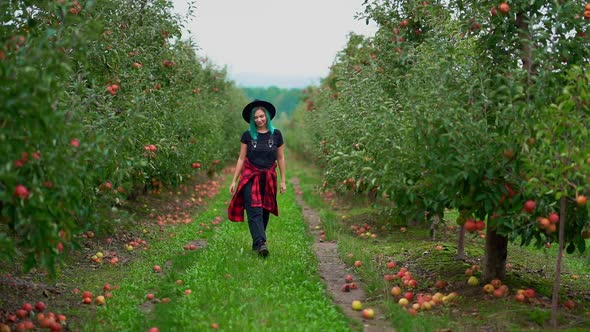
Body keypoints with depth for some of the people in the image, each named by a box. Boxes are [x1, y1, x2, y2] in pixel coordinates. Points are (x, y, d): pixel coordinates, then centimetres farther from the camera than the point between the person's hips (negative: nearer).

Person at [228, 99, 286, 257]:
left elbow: (280, 158, 8)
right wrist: (234, 181, 0)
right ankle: (261, 243, -23)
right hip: (250, 177, -2)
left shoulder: (276, 134, 3)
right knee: (255, 211, -14)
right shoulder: (247, 135, 1)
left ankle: (256, 243, 15)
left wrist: (283, 181, 6)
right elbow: (241, 159, 4)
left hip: (269, 178, 2)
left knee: (264, 212, 5)